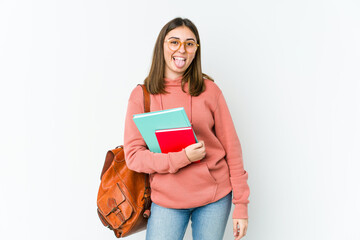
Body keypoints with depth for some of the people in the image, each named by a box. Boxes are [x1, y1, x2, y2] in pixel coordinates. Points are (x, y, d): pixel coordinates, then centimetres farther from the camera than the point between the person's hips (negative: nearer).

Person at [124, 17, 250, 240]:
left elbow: (231, 147, 0)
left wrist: (241, 204, -1)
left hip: (215, 197, 1)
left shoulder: (209, 90, -2)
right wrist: (182, 157, -20)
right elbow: (133, 156, -6)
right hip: (167, 199, 0)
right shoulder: (141, 95, -3)